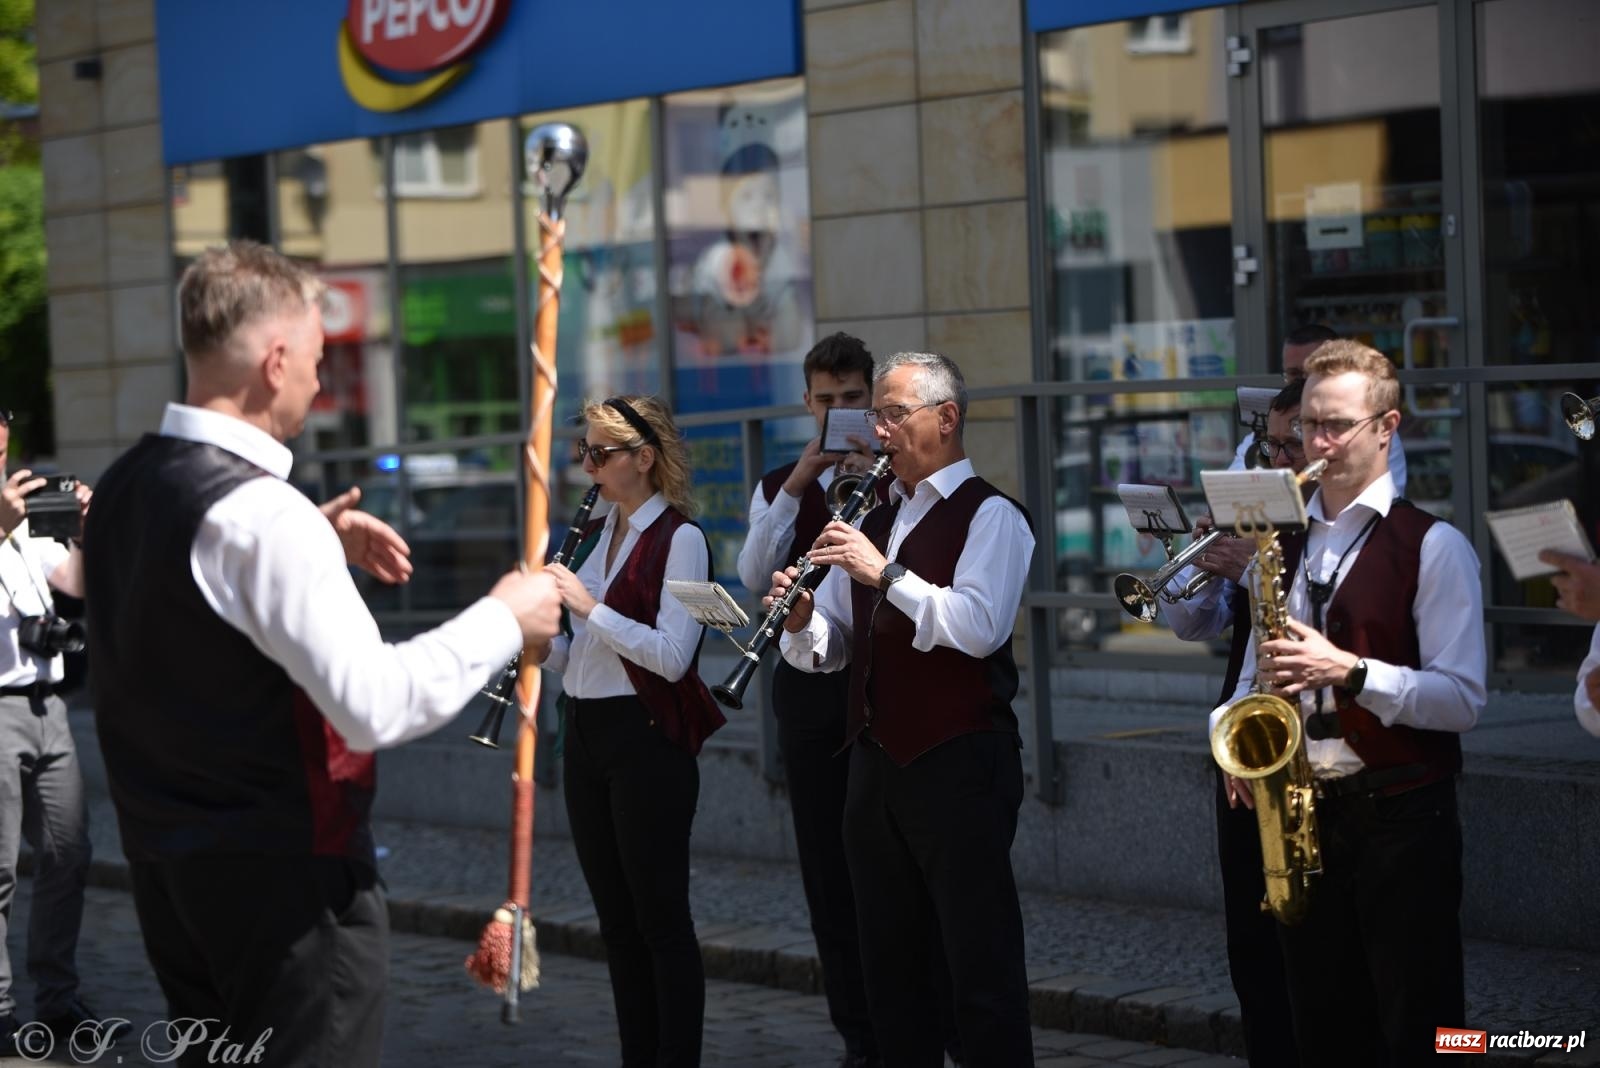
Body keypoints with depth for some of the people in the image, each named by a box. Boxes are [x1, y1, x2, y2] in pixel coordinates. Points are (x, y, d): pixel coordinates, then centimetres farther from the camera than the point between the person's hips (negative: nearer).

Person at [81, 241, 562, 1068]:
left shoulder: (124, 487, 6)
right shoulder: (260, 515, -21)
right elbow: (376, 706, -25)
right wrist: (502, 622, -12)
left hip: (161, 852, 9)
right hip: (282, 874, -9)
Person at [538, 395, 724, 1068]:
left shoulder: (680, 539, -10)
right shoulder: (596, 536, 14)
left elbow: (672, 656, -19)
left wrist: (590, 607, -22)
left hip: (648, 736, -8)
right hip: (587, 734, 8)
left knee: (661, 917, -4)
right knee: (616, 919, 11)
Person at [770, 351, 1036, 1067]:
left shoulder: (989, 516, -4)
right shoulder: (875, 522, 18)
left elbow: (979, 627, -20)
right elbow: (828, 648, 18)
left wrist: (886, 574, -22)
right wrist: (801, 622, -3)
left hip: (958, 765, -7)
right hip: (877, 761, 7)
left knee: (980, 964, -5)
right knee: (891, 962, 11)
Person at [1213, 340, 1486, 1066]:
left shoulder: (1433, 547, -6)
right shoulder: (1281, 543, 13)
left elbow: (1461, 699, -13)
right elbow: (1256, 672, 18)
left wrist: (1349, 670, -23)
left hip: (1400, 817, -5)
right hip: (1301, 813, 6)